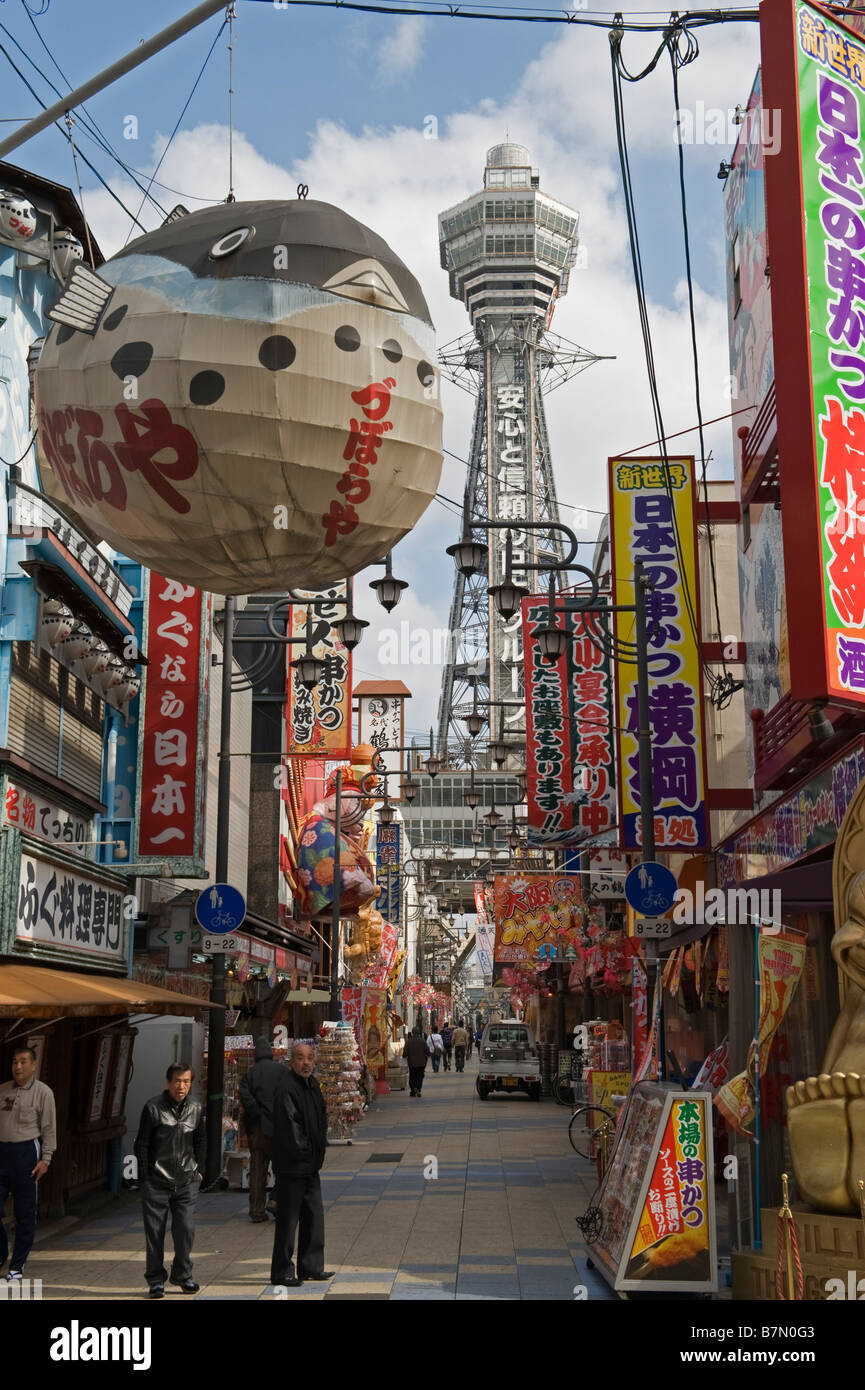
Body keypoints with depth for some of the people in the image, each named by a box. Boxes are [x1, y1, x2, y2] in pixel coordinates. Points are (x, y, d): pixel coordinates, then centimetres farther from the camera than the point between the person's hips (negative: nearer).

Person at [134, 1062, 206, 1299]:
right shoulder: (153, 1107, -7)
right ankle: (156, 1280, 15)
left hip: (186, 1182, 3)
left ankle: (182, 1274, 17)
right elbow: (141, 1144, -3)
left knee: (186, 1229, -2)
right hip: (156, 1182, -3)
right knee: (155, 1232, 2)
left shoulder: (195, 1108, 5)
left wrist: (198, 1170, 12)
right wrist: (145, 1178, -5)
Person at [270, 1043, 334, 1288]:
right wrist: (304, 1153, -13)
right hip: (291, 1166, -9)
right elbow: (289, 1127, -22)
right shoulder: (286, 1089, -20)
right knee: (288, 1219, -1)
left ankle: (311, 1266, 26)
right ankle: (282, 1272, 8)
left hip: (311, 1165, 9)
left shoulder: (313, 1085, 10)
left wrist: (318, 1153, 11)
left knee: (314, 1216, 15)